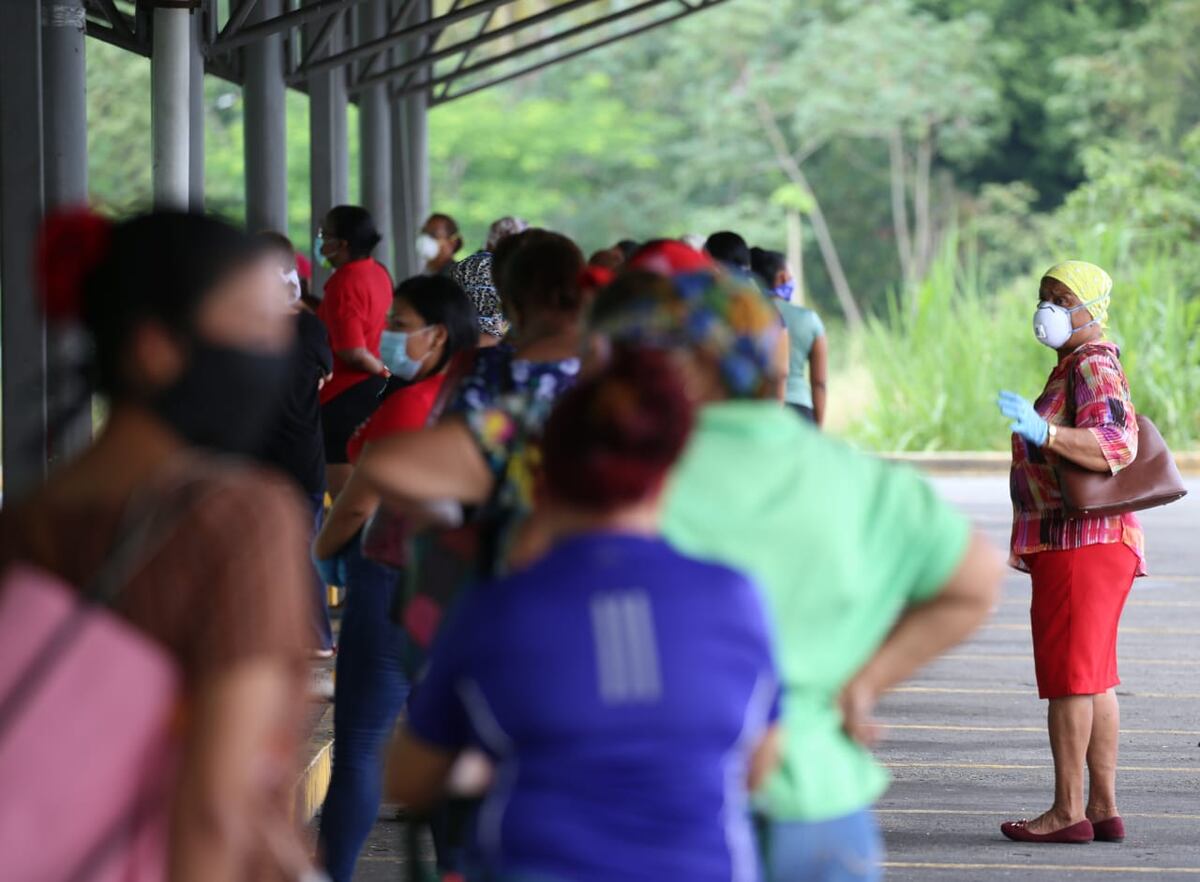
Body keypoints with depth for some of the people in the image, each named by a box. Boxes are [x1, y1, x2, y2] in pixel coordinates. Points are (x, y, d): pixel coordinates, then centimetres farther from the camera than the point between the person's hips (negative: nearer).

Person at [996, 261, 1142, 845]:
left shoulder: (1093, 368, -13)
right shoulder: (1075, 366, 19)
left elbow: (1116, 447, -28)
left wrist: (1043, 432, -40)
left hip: (1081, 544, -11)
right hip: (1077, 546, 11)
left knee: (1068, 675, -9)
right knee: (1092, 680, 10)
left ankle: (1067, 811, -7)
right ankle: (1103, 809, 12)